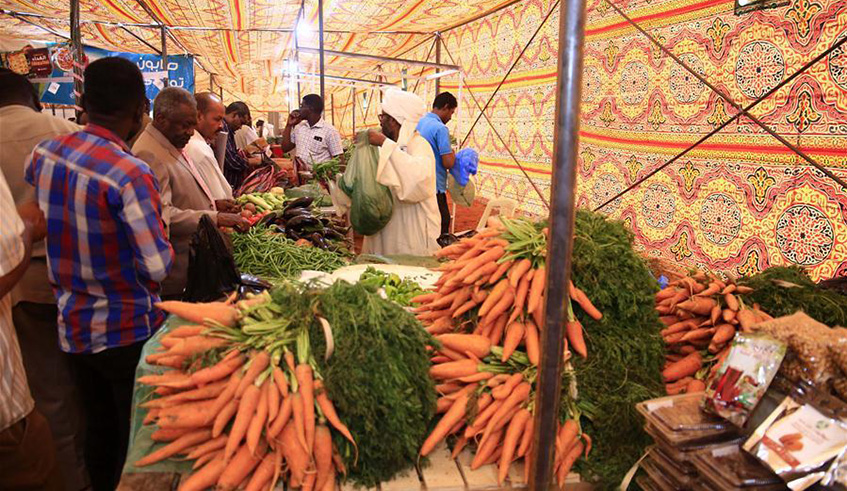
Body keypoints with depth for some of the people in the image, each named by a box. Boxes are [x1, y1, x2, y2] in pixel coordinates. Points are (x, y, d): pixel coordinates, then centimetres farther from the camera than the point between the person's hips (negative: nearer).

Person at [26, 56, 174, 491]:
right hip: (128, 332, -6)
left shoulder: (43, 154, -2)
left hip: (72, 327, 7)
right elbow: (158, 268, -23)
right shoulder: (130, 174, -24)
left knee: (98, 427, 23)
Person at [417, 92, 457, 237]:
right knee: (442, 227, -2)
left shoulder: (419, 123, 9)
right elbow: (448, 163, -20)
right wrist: (453, 153, 0)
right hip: (435, 186, -9)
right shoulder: (440, 128, -16)